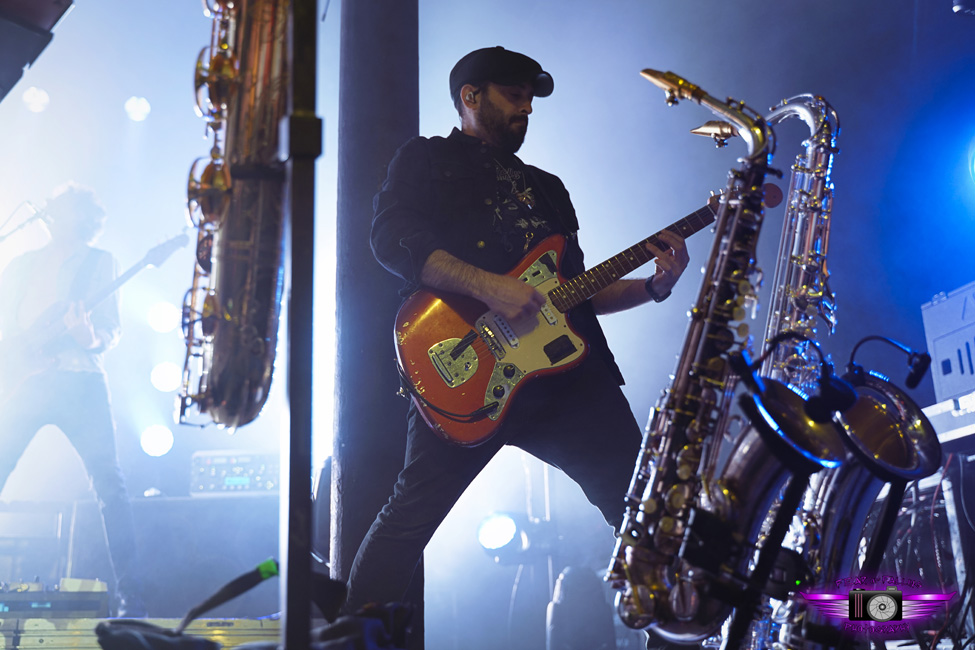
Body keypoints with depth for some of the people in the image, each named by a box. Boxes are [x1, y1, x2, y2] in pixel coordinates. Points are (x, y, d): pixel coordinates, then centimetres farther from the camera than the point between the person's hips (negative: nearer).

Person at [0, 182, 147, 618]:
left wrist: (91, 337, -18)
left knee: (108, 482, -11)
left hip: (78, 381, -3)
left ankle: (131, 599, -10)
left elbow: (111, 330, 5)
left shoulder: (99, 262, 14)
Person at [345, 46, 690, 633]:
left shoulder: (546, 187, 30)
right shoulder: (428, 159, 12)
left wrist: (654, 286, 10)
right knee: (412, 514, -7)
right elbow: (390, 238, -7)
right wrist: (489, 287, -17)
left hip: (564, 368, 6)